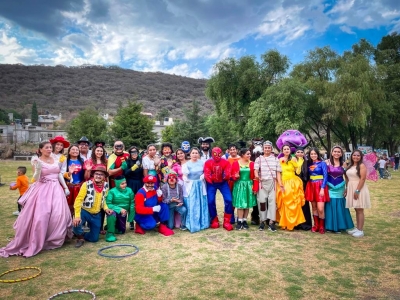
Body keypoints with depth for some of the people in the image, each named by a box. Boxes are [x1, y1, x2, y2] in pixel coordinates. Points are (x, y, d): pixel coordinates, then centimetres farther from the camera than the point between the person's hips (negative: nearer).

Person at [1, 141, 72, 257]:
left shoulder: (55, 159, 9)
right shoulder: (38, 161, -3)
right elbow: (36, 178, -10)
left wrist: (65, 187, 11)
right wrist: (38, 168, -28)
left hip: (56, 189, 4)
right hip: (43, 190, -4)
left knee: (58, 215, 0)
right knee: (40, 215, -7)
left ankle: (54, 239, 18)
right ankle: (35, 242, 8)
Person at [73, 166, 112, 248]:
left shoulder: (106, 186, -4)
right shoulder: (87, 184, -19)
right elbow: (78, 200, -24)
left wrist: (105, 208, -6)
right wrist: (77, 216, -33)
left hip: (96, 214, 4)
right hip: (85, 211, -4)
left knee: (94, 238, 7)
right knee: (76, 224, -35)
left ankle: (82, 235, 40)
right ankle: (80, 237, 0)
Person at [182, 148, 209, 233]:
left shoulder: (202, 162, 4)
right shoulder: (186, 164, -5)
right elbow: (184, 175, -10)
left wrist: (203, 175, -8)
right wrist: (185, 179, -30)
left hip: (200, 185, 3)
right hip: (191, 186, -3)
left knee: (202, 205, 10)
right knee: (192, 206, -1)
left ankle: (202, 223, 24)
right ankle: (193, 225, 9)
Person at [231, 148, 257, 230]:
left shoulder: (252, 164, 1)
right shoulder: (235, 163, -1)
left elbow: (255, 177, 0)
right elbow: (232, 175, 2)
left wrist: (255, 188, -4)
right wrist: (235, 176, -21)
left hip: (249, 186, 2)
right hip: (239, 185, -2)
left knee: (247, 204, 6)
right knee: (240, 204, -3)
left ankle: (244, 221, 18)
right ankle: (239, 221, 5)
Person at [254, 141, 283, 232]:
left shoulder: (275, 159, 12)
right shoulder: (259, 159, 9)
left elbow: (278, 172, 8)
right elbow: (256, 170, -5)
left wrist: (280, 183, -5)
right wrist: (256, 175, -28)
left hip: (273, 182, 1)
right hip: (262, 183, -1)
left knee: (272, 200, -5)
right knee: (262, 201, -2)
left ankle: (271, 222, -3)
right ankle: (262, 221, 9)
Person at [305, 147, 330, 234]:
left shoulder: (322, 163, -3)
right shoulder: (309, 163, 10)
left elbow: (325, 176, -8)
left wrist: (322, 188, -14)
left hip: (320, 186, -4)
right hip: (311, 186, 4)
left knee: (320, 208, -9)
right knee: (314, 207, 8)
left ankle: (322, 226, 7)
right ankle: (316, 225, 19)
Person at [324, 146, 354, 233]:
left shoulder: (343, 164, 3)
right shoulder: (327, 162, -2)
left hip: (340, 188, 2)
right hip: (329, 188, -1)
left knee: (339, 207, 5)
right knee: (330, 207, 2)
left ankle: (338, 227, 15)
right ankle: (329, 226, 13)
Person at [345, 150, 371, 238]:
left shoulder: (362, 166, -9)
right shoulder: (350, 166, 13)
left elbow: (363, 179, -17)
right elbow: (347, 179, 16)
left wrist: (357, 191, -21)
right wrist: (347, 189, 11)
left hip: (359, 189, -7)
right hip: (351, 189, 7)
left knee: (360, 210, -3)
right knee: (356, 210, 13)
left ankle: (360, 230, 2)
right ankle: (357, 228, 20)